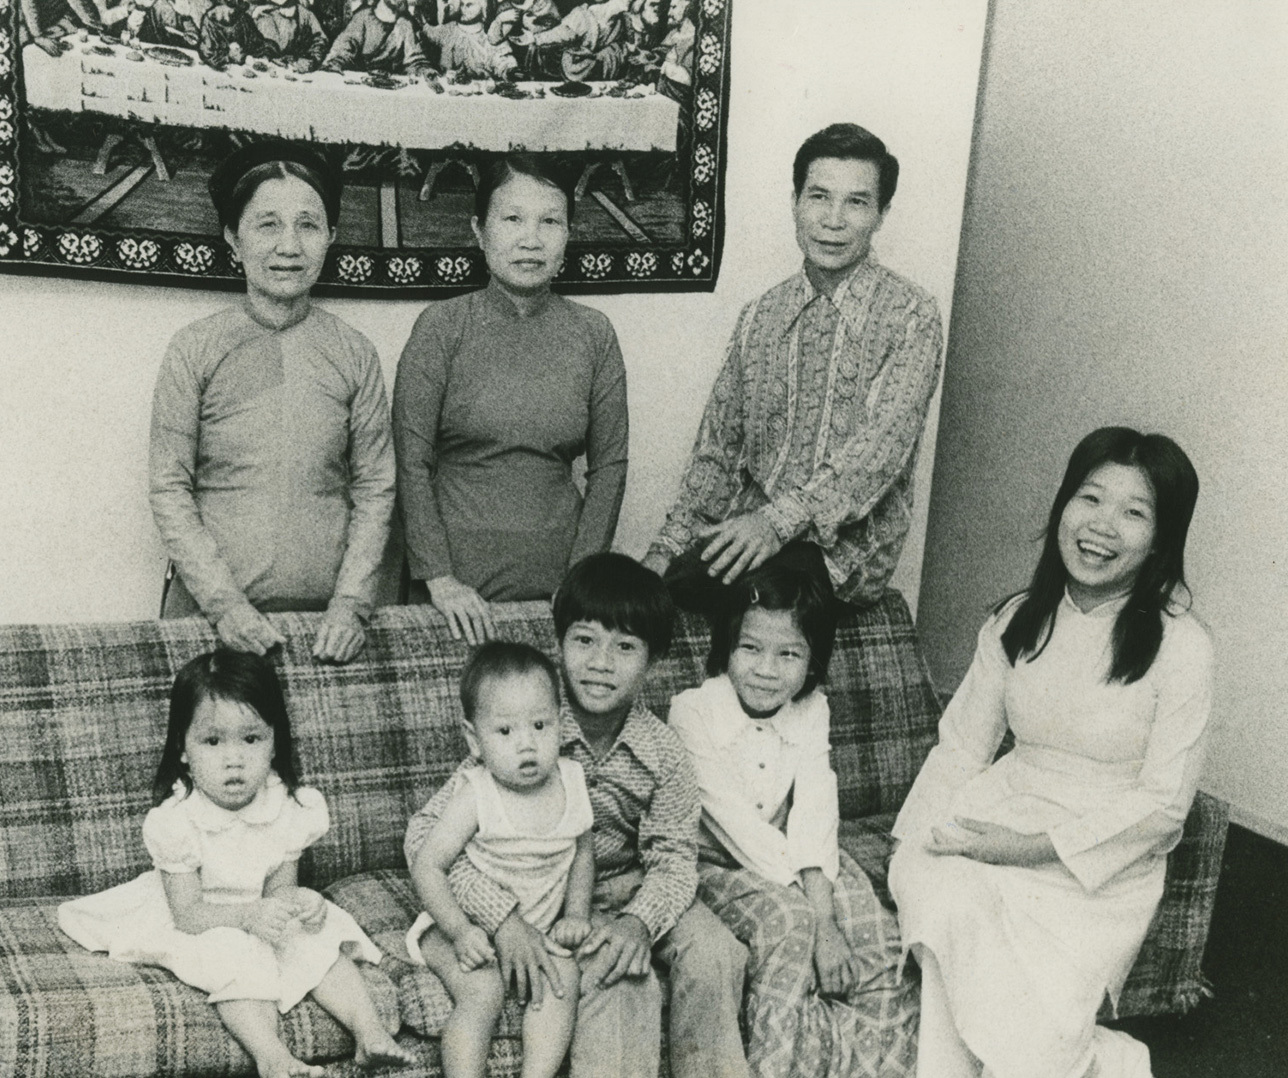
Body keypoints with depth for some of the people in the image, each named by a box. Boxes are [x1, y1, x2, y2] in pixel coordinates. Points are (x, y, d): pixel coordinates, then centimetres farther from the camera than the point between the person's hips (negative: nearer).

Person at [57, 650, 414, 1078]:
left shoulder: (287, 807, -13)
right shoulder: (177, 821, -25)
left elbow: (278, 888, -5)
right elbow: (187, 914, -23)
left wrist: (298, 902, -29)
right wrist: (250, 916, -37)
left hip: (261, 912, 4)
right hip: (202, 928, -4)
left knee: (322, 940, -16)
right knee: (236, 961, -31)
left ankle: (369, 1032, -15)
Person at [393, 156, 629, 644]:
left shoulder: (594, 334, 3)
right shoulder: (442, 326, -5)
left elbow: (609, 466, 4)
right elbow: (411, 461, -6)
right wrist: (439, 579, -11)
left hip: (556, 575, 2)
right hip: (459, 570, -2)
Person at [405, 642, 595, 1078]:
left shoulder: (570, 780, -4)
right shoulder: (476, 794, -18)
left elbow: (583, 850, 13)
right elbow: (426, 866, -17)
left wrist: (577, 913, 2)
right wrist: (461, 931, -26)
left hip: (539, 930, 4)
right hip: (461, 928, -4)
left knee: (563, 977, -21)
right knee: (483, 991, -28)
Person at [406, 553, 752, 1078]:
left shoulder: (661, 751, -11)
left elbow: (673, 855, -5)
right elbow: (426, 831, -23)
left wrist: (640, 921, -28)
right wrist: (503, 917, -33)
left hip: (632, 888, 4)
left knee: (714, 951, -17)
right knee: (623, 980, -28)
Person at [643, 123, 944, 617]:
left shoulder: (911, 316, -4)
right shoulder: (759, 317, 12)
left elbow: (883, 445, -16)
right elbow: (718, 447, 12)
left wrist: (780, 520, -28)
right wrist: (669, 547, 0)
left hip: (843, 548, -4)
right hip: (747, 529, 4)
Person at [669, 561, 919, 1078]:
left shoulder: (811, 710, -1)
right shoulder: (694, 711, -17)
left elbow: (815, 807, -12)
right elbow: (734, 821, -22)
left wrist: (820, 897, -28)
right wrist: (814, 918, -25)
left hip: (794, 857, 5)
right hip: (718, 860, -4)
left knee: (880, 940, -16)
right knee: (786, 922, -31)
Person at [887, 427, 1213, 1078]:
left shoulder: (1179, 647, -10)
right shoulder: (1016, 622, 4)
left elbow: (1163, 803, -10)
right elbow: (961, 746, 5)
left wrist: (1042, 845, -17)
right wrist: (921, 838, -10)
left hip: (1100, 869, -5)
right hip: (1000, 823, 5)